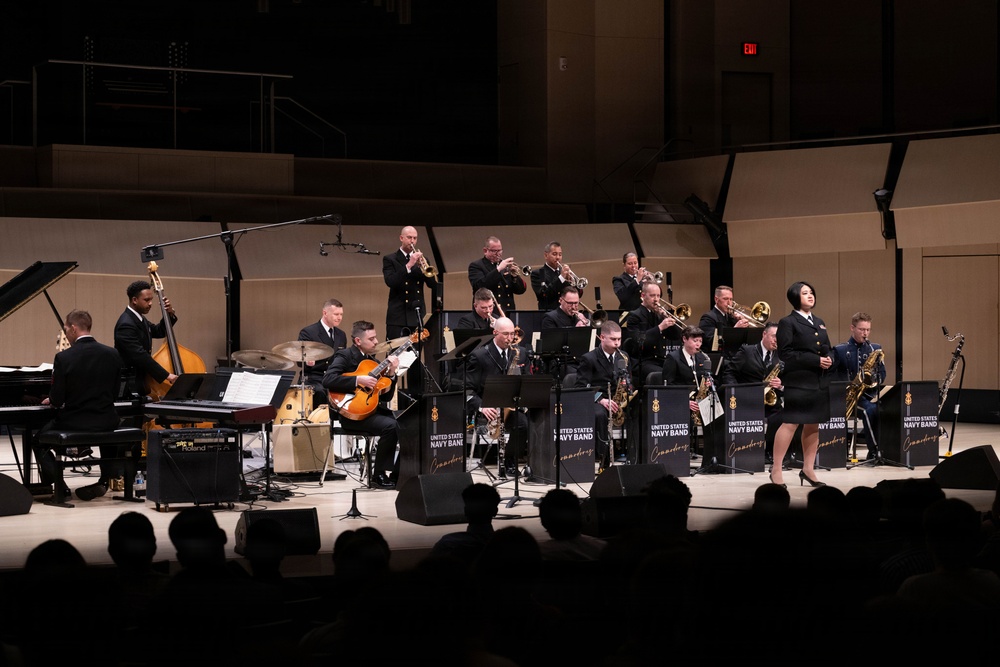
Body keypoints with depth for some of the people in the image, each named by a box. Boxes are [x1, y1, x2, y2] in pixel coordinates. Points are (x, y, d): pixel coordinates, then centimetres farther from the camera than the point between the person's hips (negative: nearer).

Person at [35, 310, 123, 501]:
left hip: (73, 424, -3)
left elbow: (56, 400, -13)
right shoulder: (113, 355, -3)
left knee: (40, 441, 24)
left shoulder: (63, 358, -15)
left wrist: (52, 401, 10)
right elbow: (114, 392, 5)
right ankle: (105, 480, 29)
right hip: (106, 425, 4)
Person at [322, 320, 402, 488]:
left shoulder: (372, 360, 18)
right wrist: (358, 380, -24)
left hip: (373, 409, 7)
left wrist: (391, 374, 0)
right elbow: (328, 380, -22)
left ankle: (397, 474, -6)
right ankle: (379, 475, -15)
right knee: (390, 425, -30)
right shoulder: (345, 356, -4)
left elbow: (386, 395, 16)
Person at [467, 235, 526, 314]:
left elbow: (521, 290, 12)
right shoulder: (476, 266, 4)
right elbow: (480, 286, -15)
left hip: (508, 313, 4)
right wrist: (498, 269, -18)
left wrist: (515, 276, -9)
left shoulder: (506, 265, 17)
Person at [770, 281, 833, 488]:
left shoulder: (819, 323, 18)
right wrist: (816, 361, -17)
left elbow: (827, 349, 22)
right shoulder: (788, 323, -5)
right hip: (799, 381, -7)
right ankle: (776, 470, -5)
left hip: (820, 382, 7)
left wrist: (829, 360, -3)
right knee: (790, 423, -9)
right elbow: (785, 354, -13)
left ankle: (808, 469, 16)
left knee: (813, 425, 9)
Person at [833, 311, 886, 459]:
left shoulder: (875, 348, 16)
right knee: (870, 409, -34)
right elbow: (831, 376, -2)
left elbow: (882, 375, 12)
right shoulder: (840, 350, 5)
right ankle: (874, 451, -27)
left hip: (869, 392, 3)